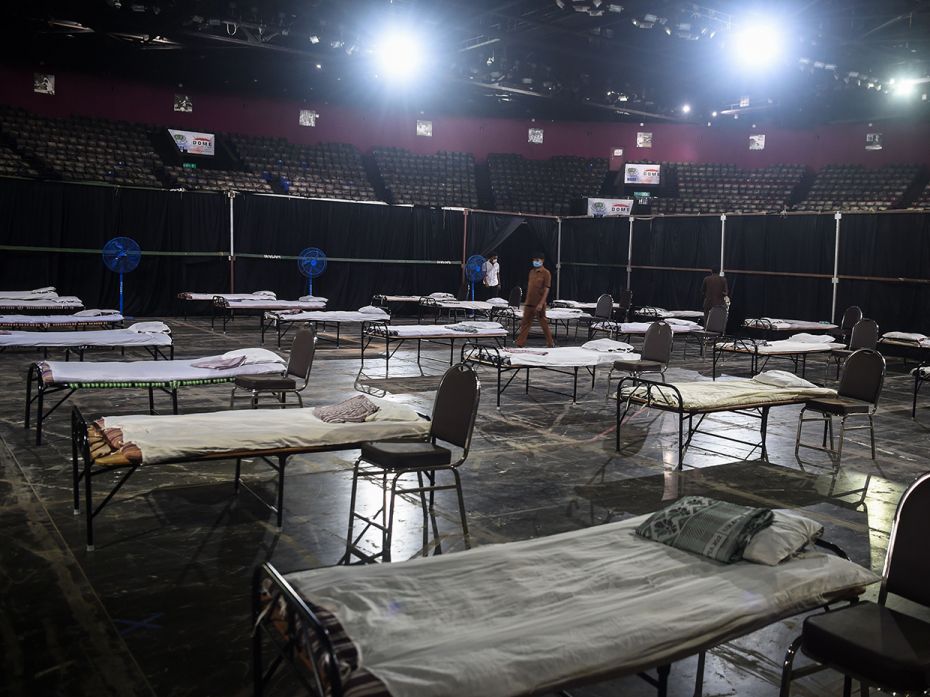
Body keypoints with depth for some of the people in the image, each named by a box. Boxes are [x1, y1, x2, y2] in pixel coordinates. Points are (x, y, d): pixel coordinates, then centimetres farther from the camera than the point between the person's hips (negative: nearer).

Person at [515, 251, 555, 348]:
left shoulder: (546, 273, -8)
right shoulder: (532, 272, 12)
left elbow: (546, 289, -13)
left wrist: (541, 304, -20)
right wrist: (526, 301, 16)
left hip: (539, 305, -6)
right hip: (529, 304, 6)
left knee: (544, 324, 5)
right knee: (525, 324, 4)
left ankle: (550, 344, 19)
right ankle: (520, 345, 5)